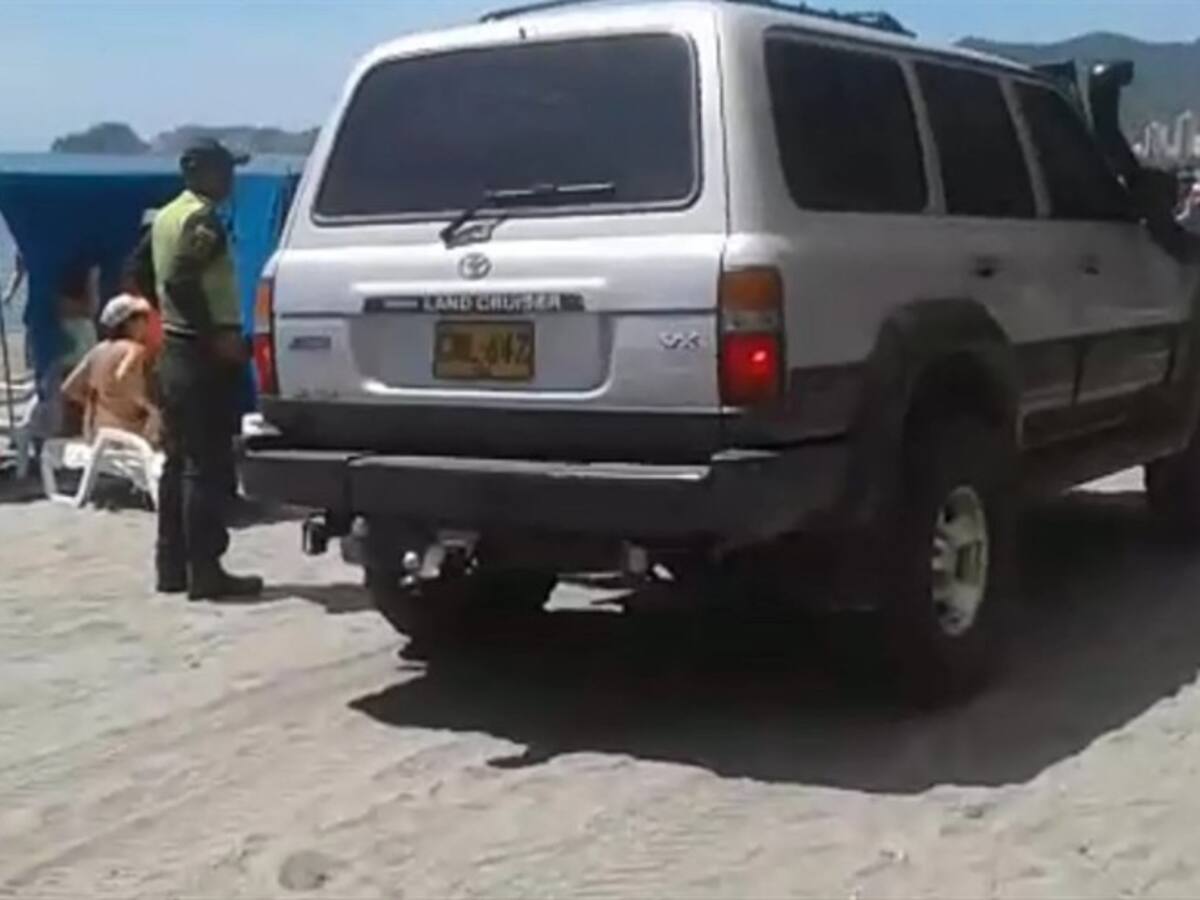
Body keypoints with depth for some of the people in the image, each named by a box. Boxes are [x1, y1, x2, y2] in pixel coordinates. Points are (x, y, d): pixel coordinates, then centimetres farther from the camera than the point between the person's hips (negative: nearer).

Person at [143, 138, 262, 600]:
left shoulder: (165, 216, 16)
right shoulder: (203, 218, -13)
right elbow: (181, 279, -25)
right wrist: (219, 335, -21)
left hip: (174, 349, 10)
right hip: (204, 354, -10)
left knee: (178, 461, 12)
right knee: (208, 465, -7)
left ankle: (172, 566, 16)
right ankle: (205, 571, -6)